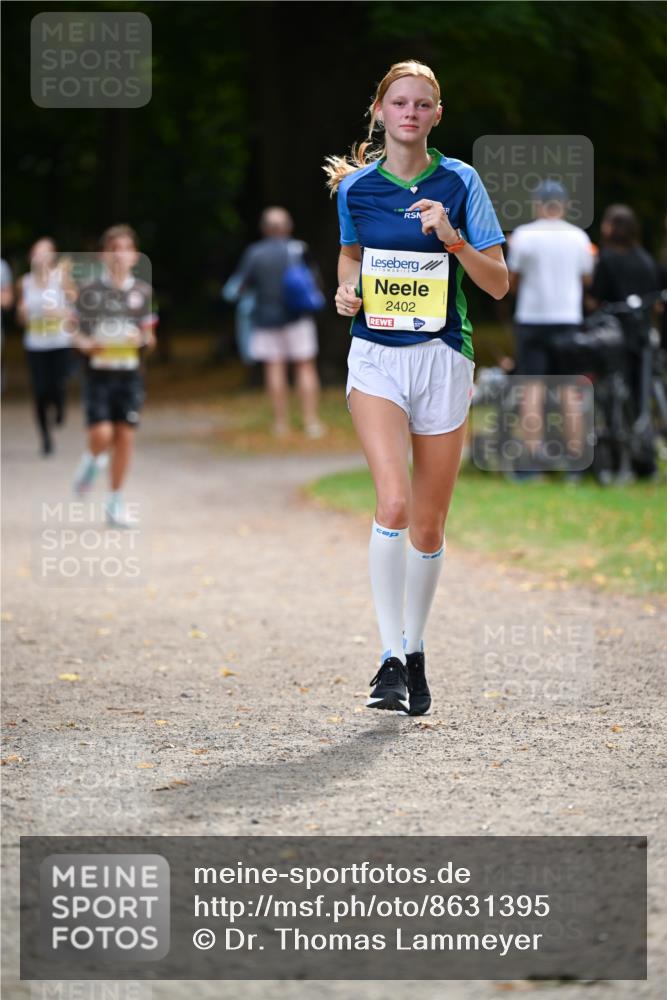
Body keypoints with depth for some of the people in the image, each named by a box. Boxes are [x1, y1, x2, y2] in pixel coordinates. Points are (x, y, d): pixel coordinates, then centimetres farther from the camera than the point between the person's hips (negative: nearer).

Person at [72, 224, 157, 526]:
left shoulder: (142, 291, 5)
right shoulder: (91, 291, -2)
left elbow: (149, 336, 11)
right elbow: (80, 336, 2)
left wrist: (143, 338, -12)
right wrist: (88, 345, -19)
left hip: (130, 373, 2)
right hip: (99, 371, -2)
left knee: (125, 436, 1)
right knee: (101, 435, -14)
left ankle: (115, 502, 13)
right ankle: (92, 461, 23)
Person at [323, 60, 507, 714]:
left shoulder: (459, 182, -1)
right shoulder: (356, 186, 4)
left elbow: (498, 284, -1)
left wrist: (452, 239, -17)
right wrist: (346, 289, 3)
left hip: (442, 358, 0)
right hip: (375, 356, 0)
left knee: (428, 526, 6)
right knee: (393, 502, -20)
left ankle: (415, 651, 26)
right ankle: (390, 656, -15)